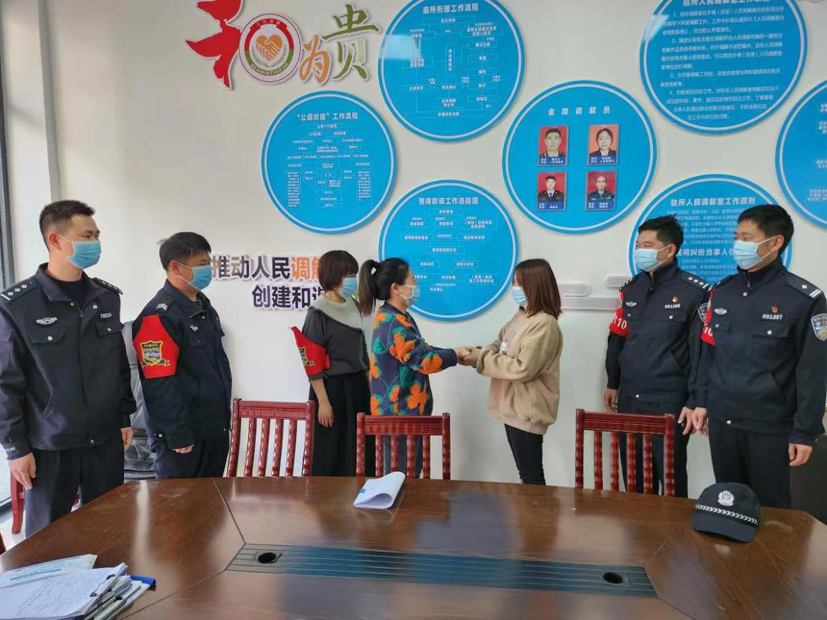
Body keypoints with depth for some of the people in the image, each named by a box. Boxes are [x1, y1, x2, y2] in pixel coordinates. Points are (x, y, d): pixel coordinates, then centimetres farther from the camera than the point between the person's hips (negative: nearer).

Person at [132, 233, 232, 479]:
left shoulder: (204, 306, 12)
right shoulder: (160, 316, -18)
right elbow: (161, 385, -21)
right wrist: (178, 435, -20)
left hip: (215, 428, 9)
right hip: (184, 435, -9)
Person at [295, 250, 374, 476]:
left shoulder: (353, 307, 8)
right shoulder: (318, 314, -12)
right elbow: (312, 363, -13)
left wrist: (369, 388, 14)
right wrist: (323, 401, -15)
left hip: (357, 386, 6)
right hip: (332, 388, -6)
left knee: (359, 452, 10)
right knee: (331, 454, 4)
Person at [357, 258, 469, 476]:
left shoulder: (393, 317, 11)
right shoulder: (394, 323, -23)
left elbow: (420, 349, 13)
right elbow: (423, 361, -24)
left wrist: (455, 353, 2)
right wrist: (455, 354, -9)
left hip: (402, 409, 10)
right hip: (400, 411, -10)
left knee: (409, 472, 20)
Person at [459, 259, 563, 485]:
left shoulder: (544, 324, -21)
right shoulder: (521, 316, 9)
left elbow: (522, 369, -26)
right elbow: (500, 347, 10)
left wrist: (479, 358, -21)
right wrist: (475, 353, -10)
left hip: (527, 411, -9)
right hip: (514, 407, 9)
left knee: (531, 476, 5)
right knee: (525, 473, 22)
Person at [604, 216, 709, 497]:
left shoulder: (695, 292, -10)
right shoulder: (631, 288, 9)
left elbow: (703, 352, -12)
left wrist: (694, 401, -13)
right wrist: (613, 383, 17)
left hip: (669, 401, -6)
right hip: (629, 398, 6)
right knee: (633, 474, 16)